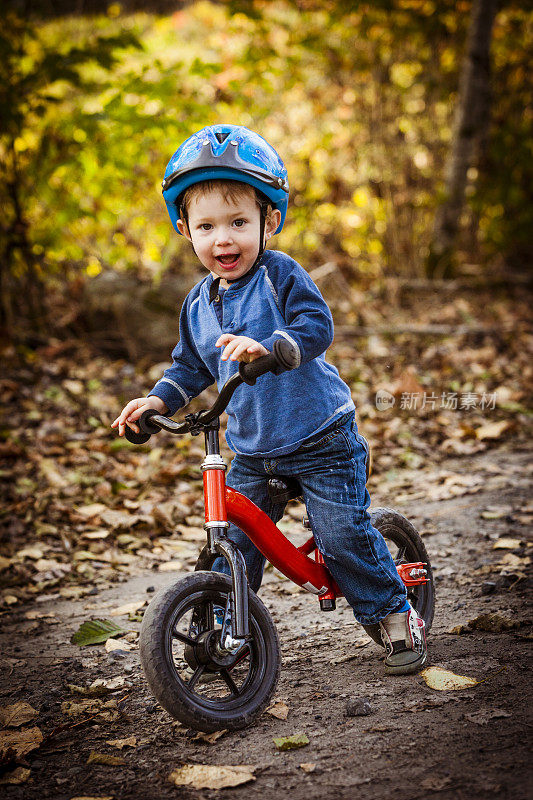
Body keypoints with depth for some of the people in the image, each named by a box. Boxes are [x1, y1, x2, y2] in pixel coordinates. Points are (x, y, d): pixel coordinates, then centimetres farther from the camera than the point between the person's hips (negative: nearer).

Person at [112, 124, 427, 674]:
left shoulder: (282, 276, -13)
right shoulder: (199, 303, 5)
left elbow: (316, 327, -26)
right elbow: (190, 365, 16)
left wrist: (267, 346, -43)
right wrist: (159, 400, 0)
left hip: (319, 439, -5)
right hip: (251, 450, 5)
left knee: (343, 534, -6)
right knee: (232, 539, 3)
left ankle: (396, 617, 13)